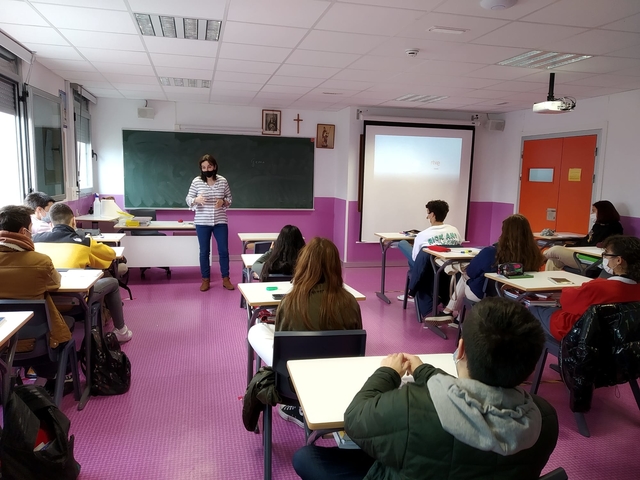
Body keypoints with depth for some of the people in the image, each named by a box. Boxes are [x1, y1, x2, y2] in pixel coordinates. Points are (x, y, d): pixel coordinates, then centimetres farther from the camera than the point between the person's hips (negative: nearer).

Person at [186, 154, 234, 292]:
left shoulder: (223, 181, 0)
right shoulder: (196, 181, -3)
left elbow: (229, 199, 7)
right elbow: (188, 199, -2)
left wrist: (223, 202, -15)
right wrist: (196, 200, -24)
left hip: (220, 222, 1)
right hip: (202, 222, -1)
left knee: (224, 250, 5)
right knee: (204, 251, 7)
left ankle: (226, 279, 18)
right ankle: (206, 280, 20)